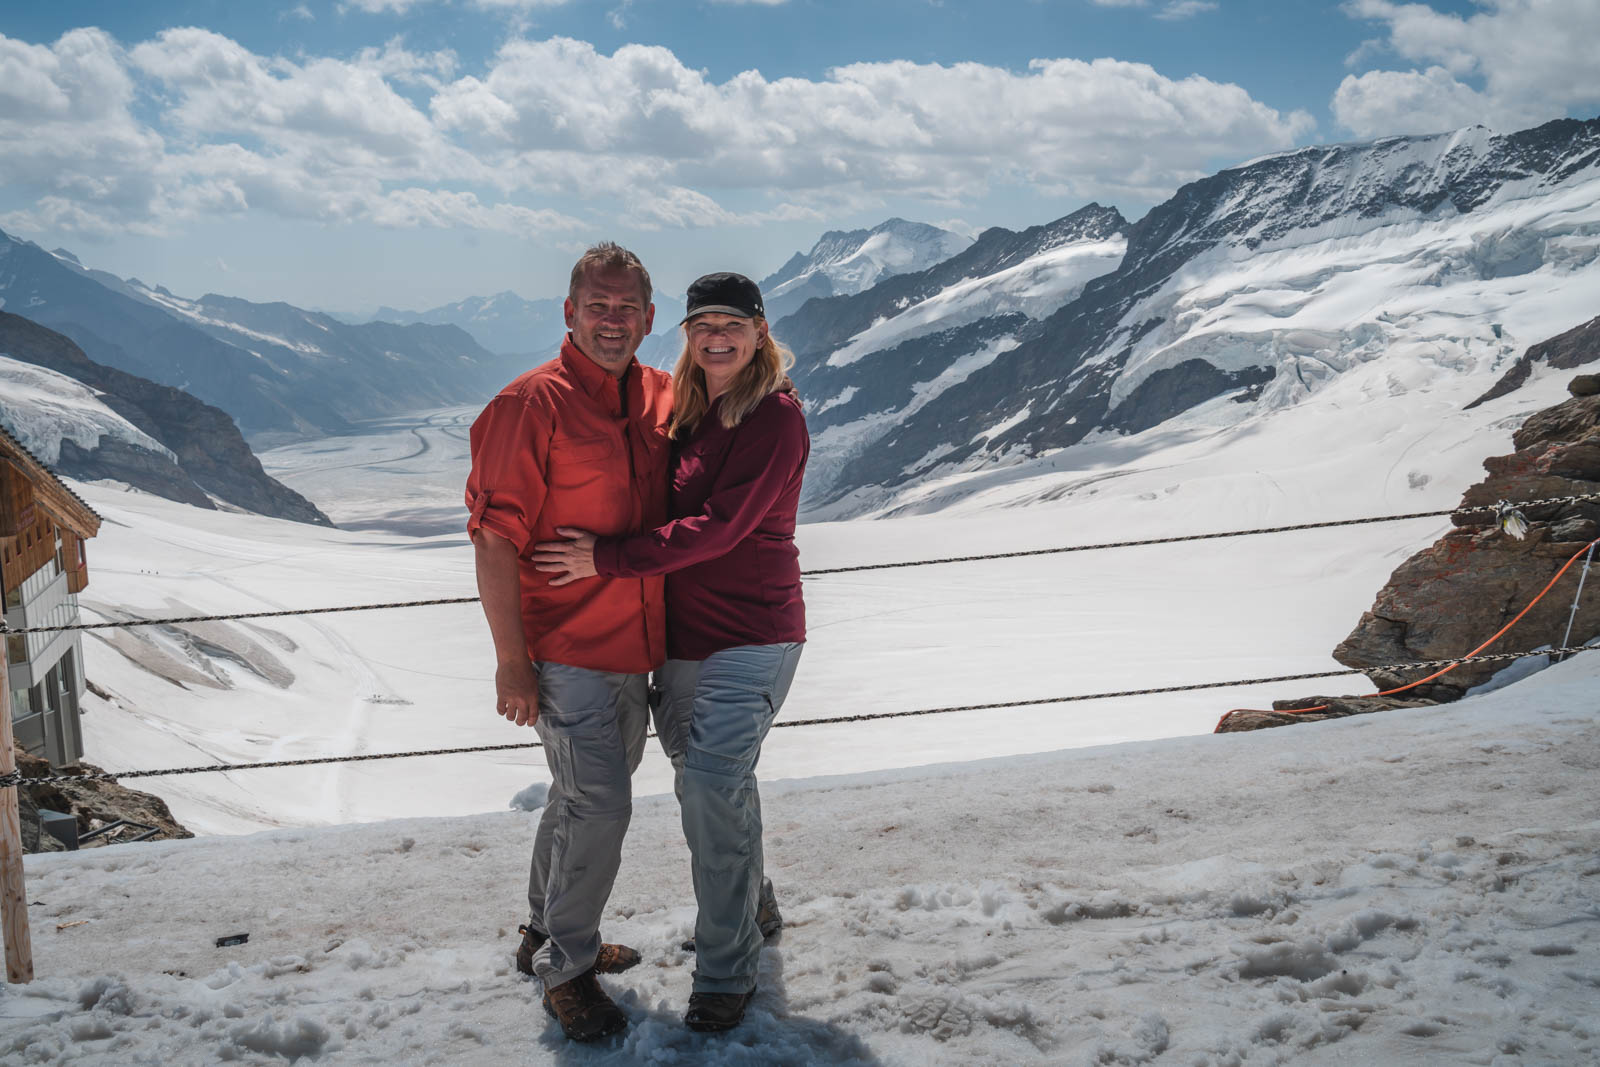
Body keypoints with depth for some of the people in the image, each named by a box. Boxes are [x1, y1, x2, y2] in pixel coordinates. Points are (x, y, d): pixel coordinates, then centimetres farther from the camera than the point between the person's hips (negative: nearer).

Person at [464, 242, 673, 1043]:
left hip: (636, 647, 7)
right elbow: (495, 539, -17)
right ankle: (566, 968, 12)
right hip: (566, 653, -7)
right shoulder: (533, 404, -15)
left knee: (585, 797, 19)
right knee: (600, 804, -8)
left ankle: (545, 933, 38)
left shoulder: (662, 397, 5)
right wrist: (511, 661, -18)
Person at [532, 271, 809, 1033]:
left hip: (752, 634, -8)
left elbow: (717, 527, -21)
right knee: (711, 784, 18)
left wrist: (608, 559, -20)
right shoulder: (684, 411, 10)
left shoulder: (775, 418, -13)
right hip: (681, 636, 8)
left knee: (713, 785, -14)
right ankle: (751, 909, 41)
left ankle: (725, 973, -1)